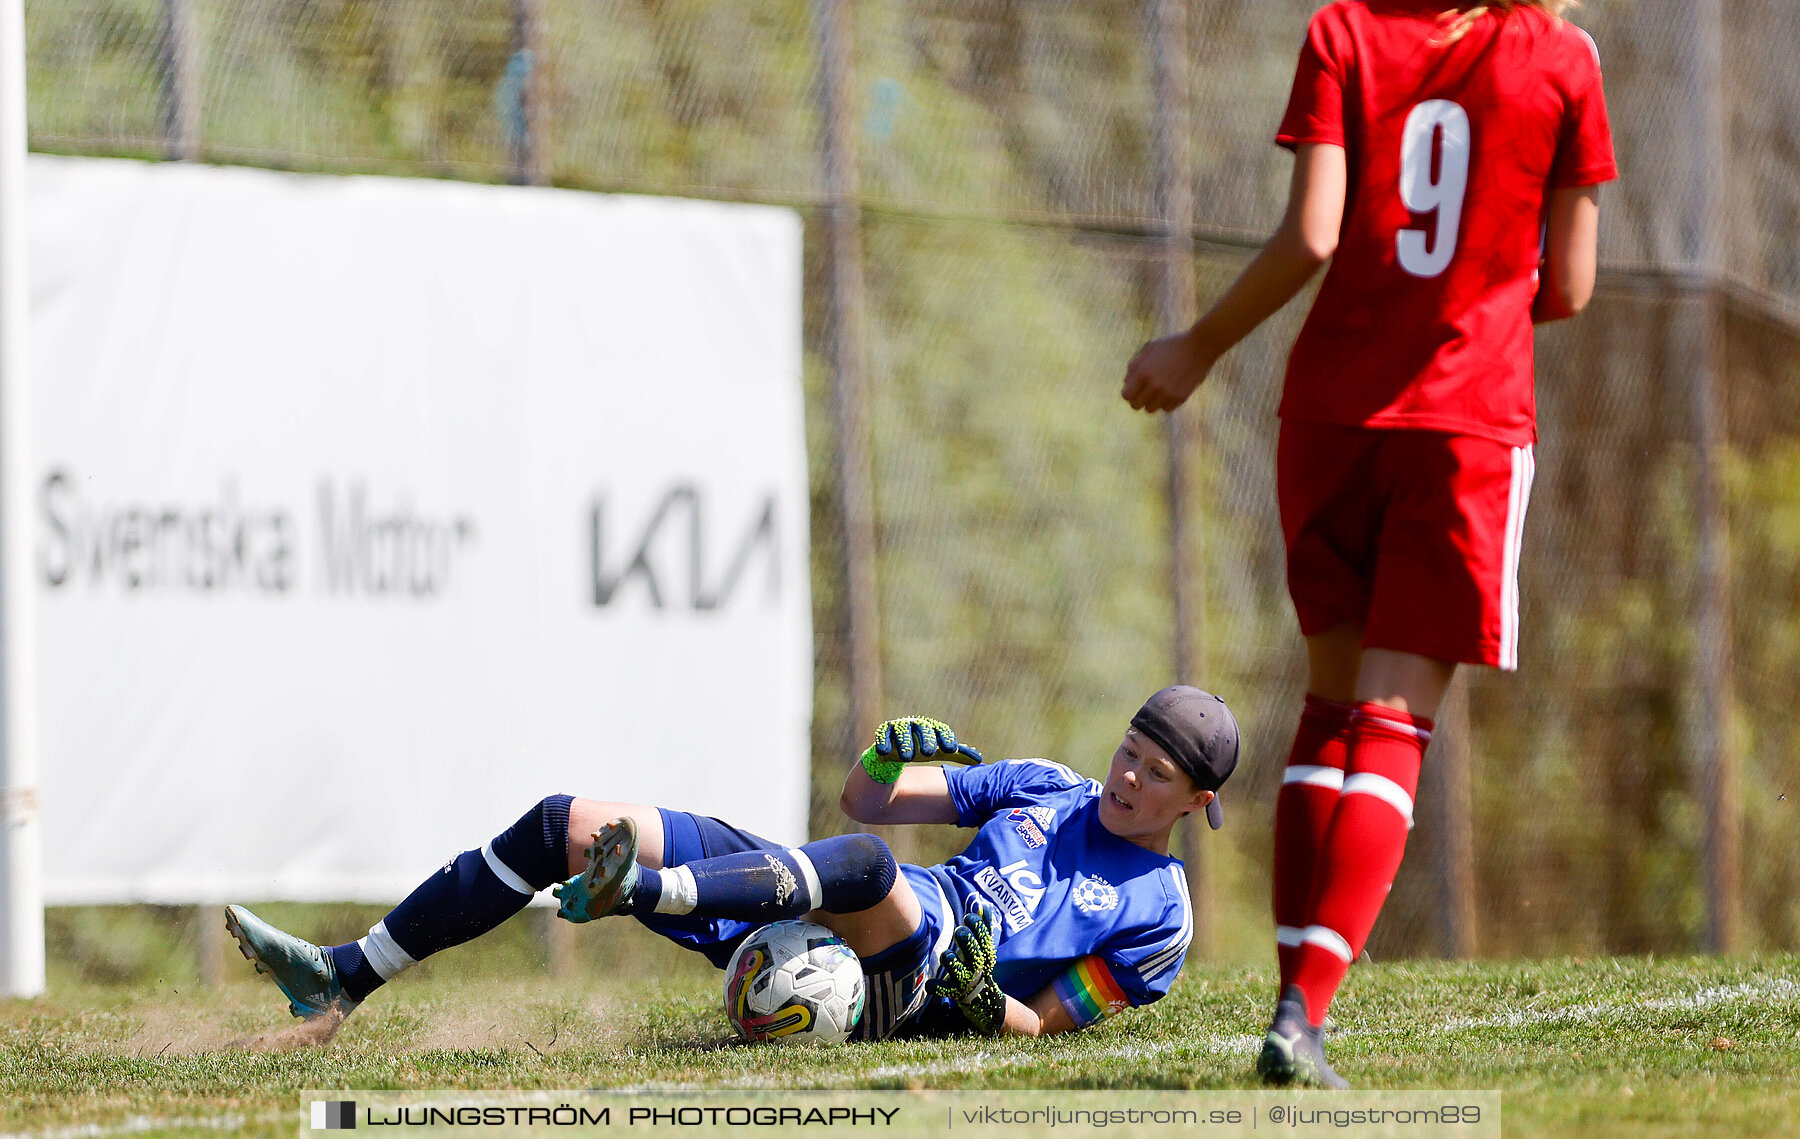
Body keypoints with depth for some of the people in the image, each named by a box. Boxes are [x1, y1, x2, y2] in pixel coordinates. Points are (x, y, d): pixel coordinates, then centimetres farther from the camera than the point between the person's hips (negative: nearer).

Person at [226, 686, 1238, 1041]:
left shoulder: (1157, 916, 3)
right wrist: (889, 761, -1)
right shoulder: (1048, 791, 22)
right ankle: (347, 979, -7)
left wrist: (983, 997, -23)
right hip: (803, 916, 8)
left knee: (867, 862, -44)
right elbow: (867, 800, 21)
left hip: (901, 990, -8)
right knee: (567, 824, -4)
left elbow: (1045, 1028, -2)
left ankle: (641, 891, -55)